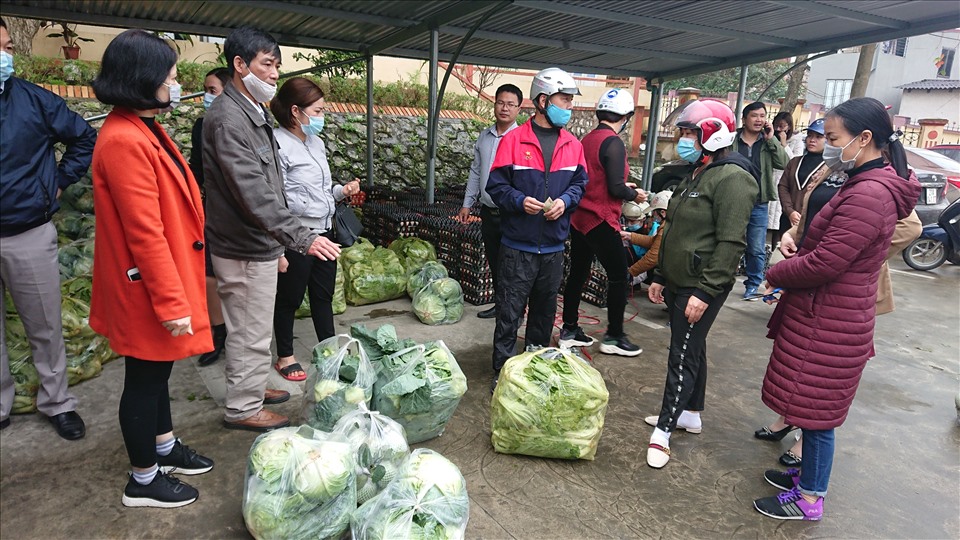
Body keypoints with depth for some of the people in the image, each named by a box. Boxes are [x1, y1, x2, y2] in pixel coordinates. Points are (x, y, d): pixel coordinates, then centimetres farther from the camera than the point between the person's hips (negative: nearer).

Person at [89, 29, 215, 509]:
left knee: (157, 371, 22)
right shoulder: (124, 141, -22)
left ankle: (165, 448, 41)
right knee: (145, 379, 6)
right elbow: (144, 233, -25)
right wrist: (172, 303, -22)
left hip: (163, 278, 10)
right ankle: (143, 482, 24)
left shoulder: (143, 131, 9)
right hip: (148, 290, -10)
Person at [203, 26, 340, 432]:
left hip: (258, 244, 10)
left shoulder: (254, 111, 13)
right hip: (244, 249, -10)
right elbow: (252, 192, -29)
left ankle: (251, 389, 39)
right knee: (250, 333, 3)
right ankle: (243, 409, 20)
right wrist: (301, 237, -33)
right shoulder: (228, 117, -20)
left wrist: (279, 241, 22)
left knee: (253, 329, 22)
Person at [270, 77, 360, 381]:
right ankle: (285, 357, 27)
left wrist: (342, 191, 1)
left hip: (324, 232, 8)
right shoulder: (278, 145, -16)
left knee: (324, 295, 17)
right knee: (290, 298, 9)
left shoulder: (315, 142, 10)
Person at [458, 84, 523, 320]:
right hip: (489, 211, 7)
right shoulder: (484, 137, 10)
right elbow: (475, 172, 16)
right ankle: (500, 304, 32)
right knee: (494, 262, 16)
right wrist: (467, 204, 15)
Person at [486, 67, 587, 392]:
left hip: (553, 246, 5)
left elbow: (580, 183, 11)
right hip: (518, 246, -4)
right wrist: (520, 201, -22)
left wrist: (565, 200, -9)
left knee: (545, 308, 17)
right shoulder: (513, 140, -7)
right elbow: (496, 185, -5)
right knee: (509, 312, 2)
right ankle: (502, 371, 14)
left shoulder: (573, 145, 5)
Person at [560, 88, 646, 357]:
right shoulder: (614, 143, -15)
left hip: (579, 218, 8)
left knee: (578, 273, 14)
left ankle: (569, 330, 23)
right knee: (619, 276, 4)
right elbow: (616, 188, -19)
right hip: (601, 221, -8)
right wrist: (634, 194, -1)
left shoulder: (587, 139, 8)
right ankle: (614, 337, 12)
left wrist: (621, 184, 18)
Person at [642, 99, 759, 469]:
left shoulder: (731, 177, -16)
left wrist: (706, 292, -23)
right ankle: (691, 414, 33)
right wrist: (660, 277, 18)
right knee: (691, 350, 19)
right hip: (678, 282, 10)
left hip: (701, 287, -10)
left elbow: (730, 243, -22)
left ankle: (664, 430, 7)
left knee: (683, 356, -3)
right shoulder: (696, 175, 15)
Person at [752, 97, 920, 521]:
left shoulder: (869, 194, -23)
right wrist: (797, 246, 0)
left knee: (815, 409, 5)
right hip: (824, 316, 10)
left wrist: (775, 275, -9)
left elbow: (824, 263, -25)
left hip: (826, 325, -10)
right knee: (812, 405, 21)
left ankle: (809, 499, 21)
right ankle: (808, 473, 39)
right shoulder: (867, 185, 11)